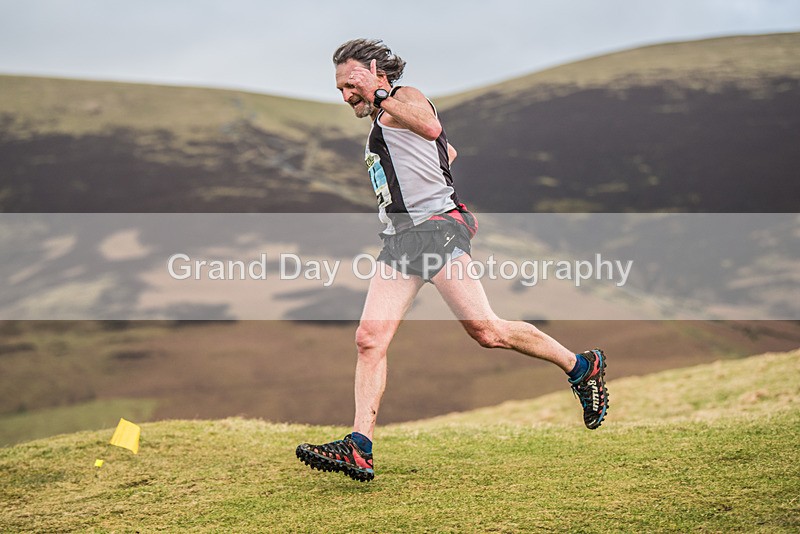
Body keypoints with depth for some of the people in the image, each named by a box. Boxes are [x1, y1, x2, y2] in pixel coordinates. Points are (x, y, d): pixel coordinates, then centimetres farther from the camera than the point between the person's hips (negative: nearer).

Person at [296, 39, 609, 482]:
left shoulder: (406, 97, -1)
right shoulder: (380, 123, 27)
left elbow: (430, 128, -28)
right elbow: (449, 151, 42)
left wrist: (380, 95, -29)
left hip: (436, 226, -9)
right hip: (398, 240, 9)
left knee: (486, 332, -12)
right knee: (369, 340, -7)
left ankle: (583, 367, 8)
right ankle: (359, 449, -14)